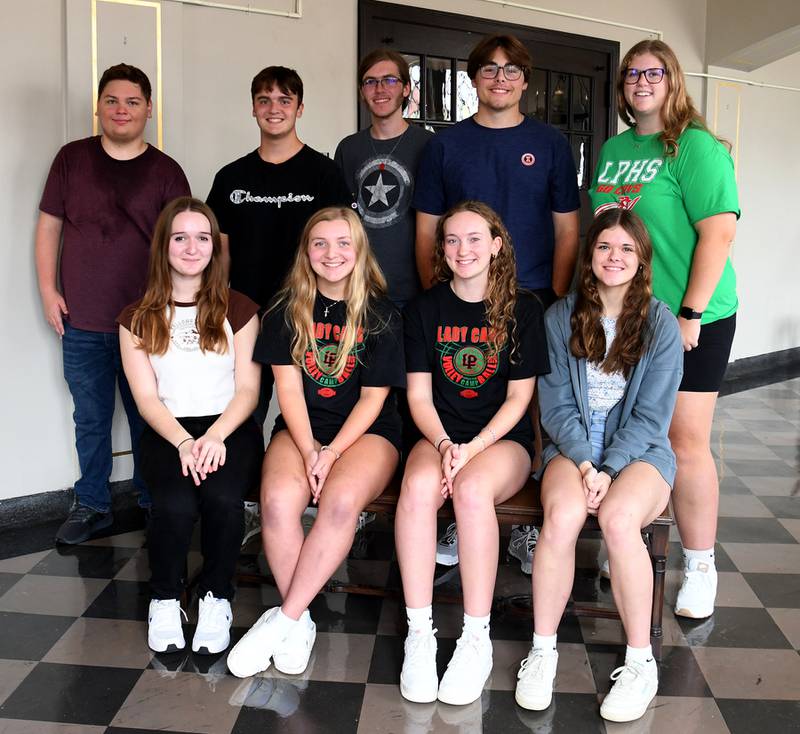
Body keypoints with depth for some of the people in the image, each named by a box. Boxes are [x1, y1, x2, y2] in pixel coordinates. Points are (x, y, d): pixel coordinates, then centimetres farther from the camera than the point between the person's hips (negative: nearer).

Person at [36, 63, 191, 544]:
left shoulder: (166, 171, 1)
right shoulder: (72, 158, 4)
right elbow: (49, 225, 8)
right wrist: (48, 290, 1)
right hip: (81, 322, 1)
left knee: (148, 418, 9)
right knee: (91, 419, 11)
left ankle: (154, 504, 25)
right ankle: (92, 506, 26)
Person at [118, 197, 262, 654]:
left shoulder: (239, 310, 8)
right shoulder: (138, 319, 9)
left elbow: (248, 389, 2)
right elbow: (147, 397, 2)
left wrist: (214, 437, -17)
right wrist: (184, 442, -17)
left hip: (230, 428, 0)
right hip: (168, 432, 1)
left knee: (222, 497, -32)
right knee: (175, 504, -31)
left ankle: (217, 597, -8)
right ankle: (165, 599, -4)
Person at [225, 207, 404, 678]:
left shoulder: (381, 315, 1)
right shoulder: (288, 310, 6)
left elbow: (373, 397, -2)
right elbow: (289, 387, 0)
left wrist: (332, 452, -15)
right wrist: (309, 452, -14)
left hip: (366, 431, -2)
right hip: (301, 428, 2)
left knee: (341, 499, -34)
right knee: (278, 499, -30)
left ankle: (284, 619, -21)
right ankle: (301, 622, -14)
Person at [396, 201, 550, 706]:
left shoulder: (522, 308, 1)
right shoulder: (425, 309, 8)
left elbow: (519, 396, -1)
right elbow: (419, 395, 4)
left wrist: (473, 448, -15)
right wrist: (444, 445, -15)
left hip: (504, 438, -2)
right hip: (441, 436, 2)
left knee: (472, 489, -35)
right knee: (418, 486, -32)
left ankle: (477, 639, -23)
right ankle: (419, 634, -24)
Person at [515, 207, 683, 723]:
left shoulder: (660, 324, 0)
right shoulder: (561, 317, 4)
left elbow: (651, 415, -5)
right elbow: (556, 405, 0)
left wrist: (609, 469, -17)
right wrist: (585, 464, -15)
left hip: (640, 450, -1)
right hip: (574, 446, 1)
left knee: (618, 519, -33)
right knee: (562, 516, -31)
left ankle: (641, 662, -16)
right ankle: (543, 651, -15)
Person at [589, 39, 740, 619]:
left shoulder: (695, 146, -8)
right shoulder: (613, 150, 13)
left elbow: (719, 231, -15)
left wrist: (690, 313, -18)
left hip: (690, 318, -6)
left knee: (685, 442, -2)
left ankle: (700, 569, 12)